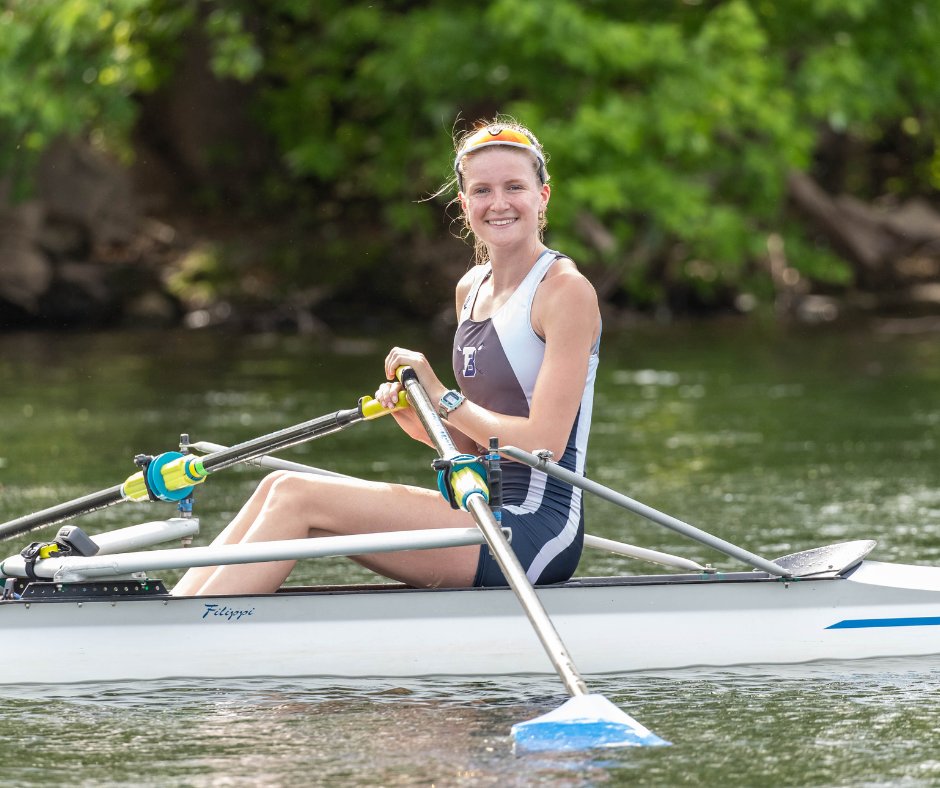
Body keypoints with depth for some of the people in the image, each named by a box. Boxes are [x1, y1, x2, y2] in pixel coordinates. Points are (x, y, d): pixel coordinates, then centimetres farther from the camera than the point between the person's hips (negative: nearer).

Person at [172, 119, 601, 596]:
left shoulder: (566, 291, -10)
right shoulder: (472, 288, 16)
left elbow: (545, 442, -17)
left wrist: (442, 398, -11)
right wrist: (419, 422, -2)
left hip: (538, 530, -8)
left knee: (296, 497, -17)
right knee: (279, 488, -5)